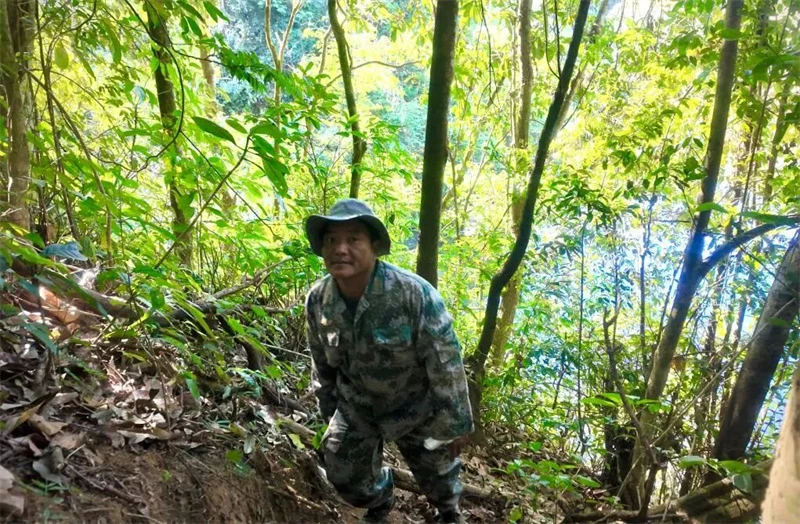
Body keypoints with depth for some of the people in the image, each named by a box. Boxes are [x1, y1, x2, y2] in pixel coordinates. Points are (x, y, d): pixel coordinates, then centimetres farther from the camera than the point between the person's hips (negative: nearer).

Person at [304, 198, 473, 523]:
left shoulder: (413, 293, -32)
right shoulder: (317, 300, -15)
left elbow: (446, 364, -24)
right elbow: (322, 363, 2)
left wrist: (454, 424, -17)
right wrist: (329, 411, 12)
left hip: (415, 406, -3)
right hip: (356, 406, 4)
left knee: (436, 474, 18)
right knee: (344, 476, 15)